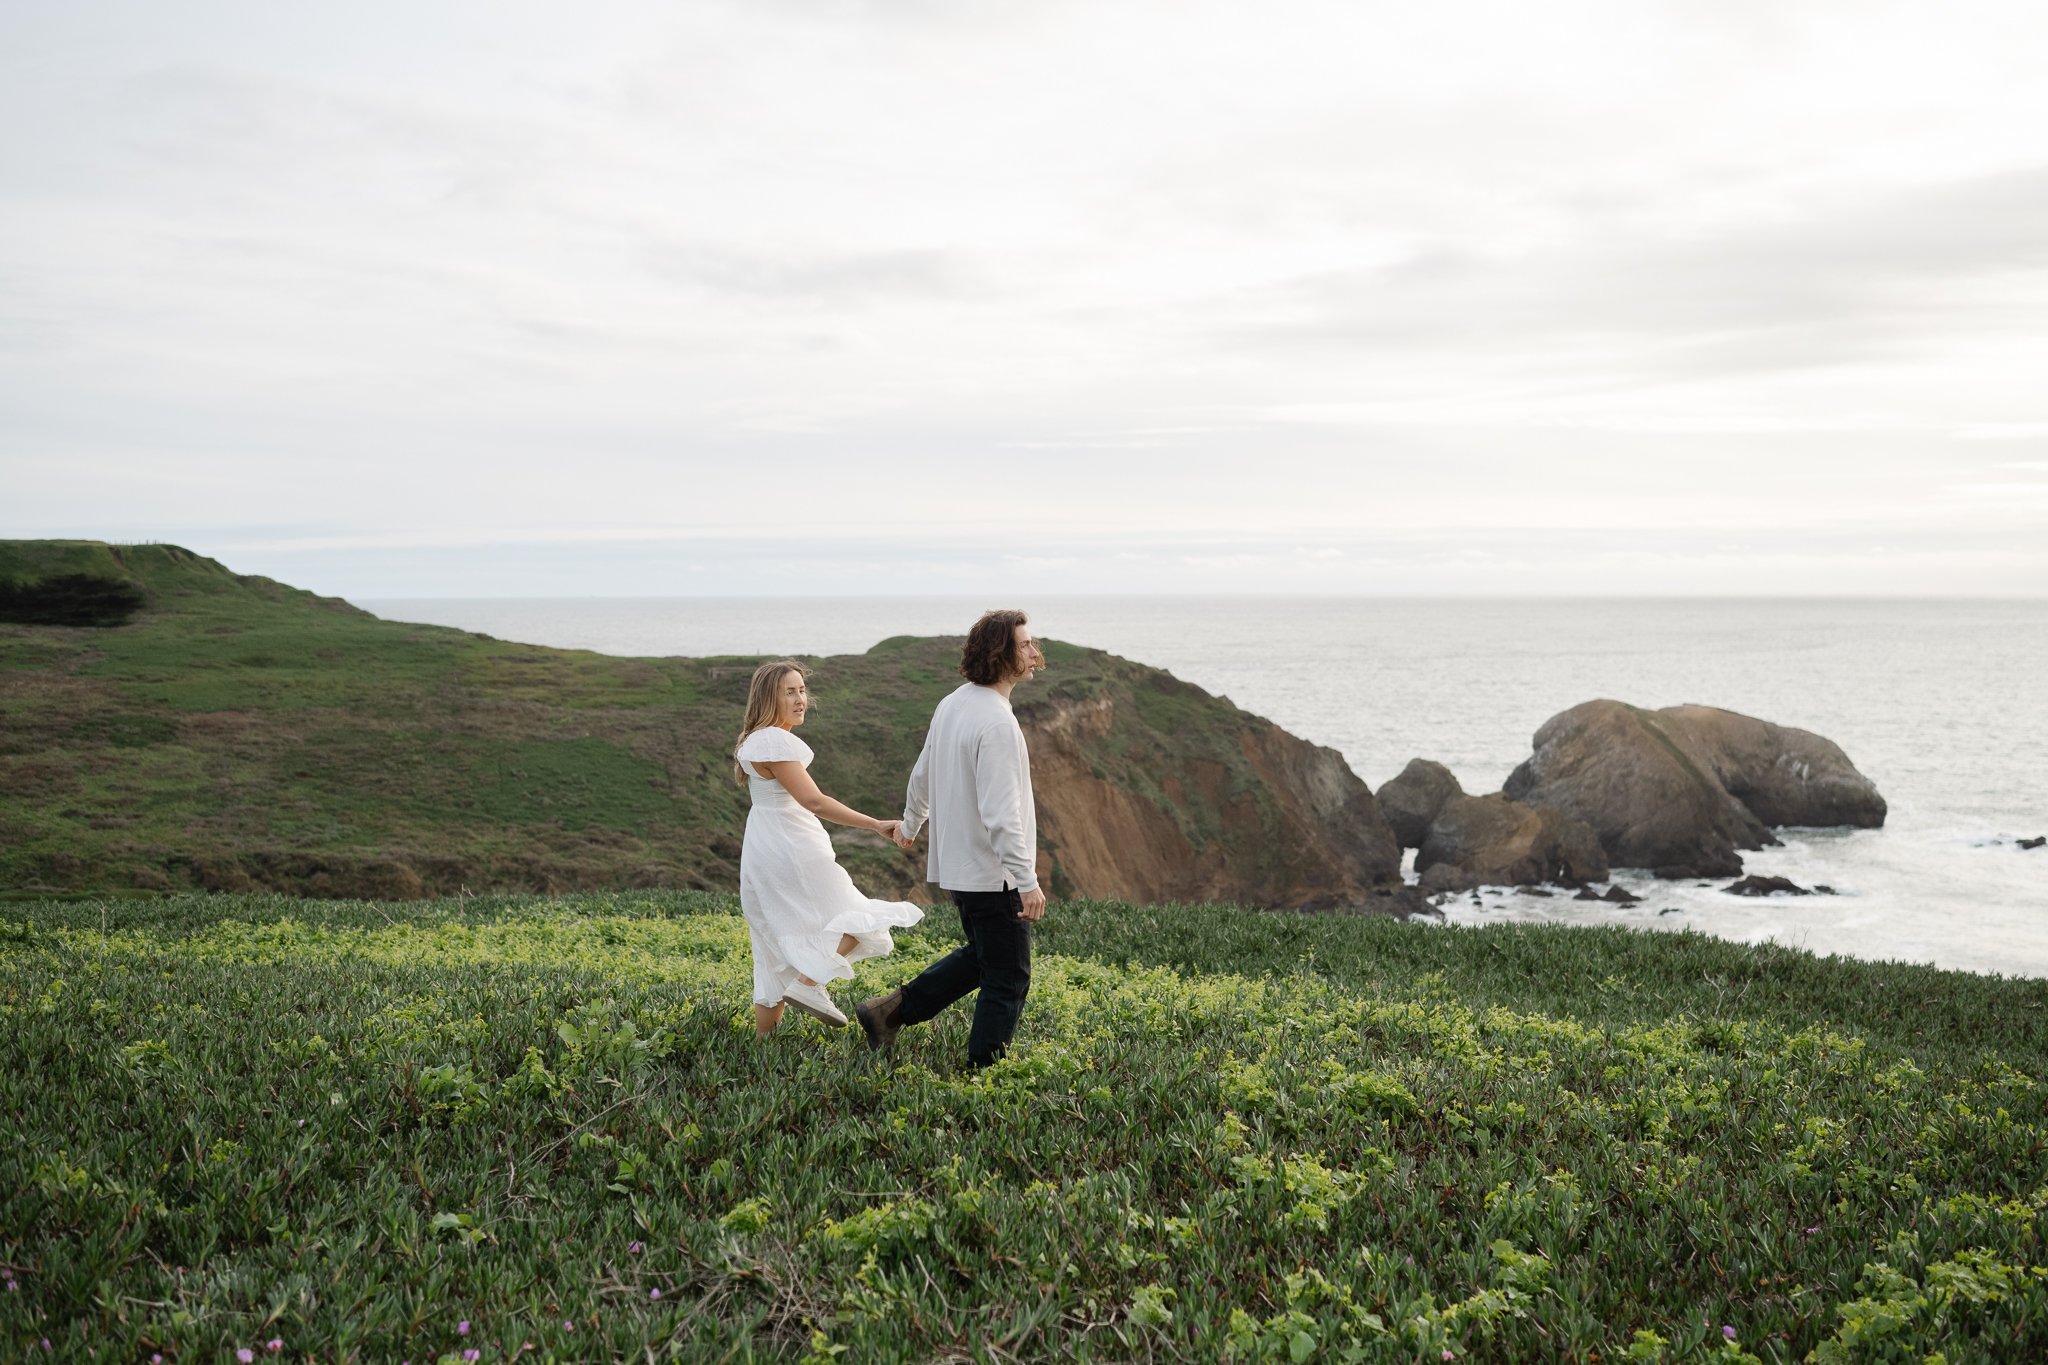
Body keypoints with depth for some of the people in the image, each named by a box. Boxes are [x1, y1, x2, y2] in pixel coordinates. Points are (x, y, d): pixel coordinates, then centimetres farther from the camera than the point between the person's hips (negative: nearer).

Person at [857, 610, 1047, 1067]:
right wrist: (1027, 881, -26)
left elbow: (923, 775, 20)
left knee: (980, 957, 25)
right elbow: (1000, 811, -28)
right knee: (1007, 978, 3)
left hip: (958, 865, 9)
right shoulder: (995, 722, -23)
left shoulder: (951, 704, 6)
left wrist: (910, 824, 37)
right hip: (994, 874, -9)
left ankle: (891, 1011, 24)